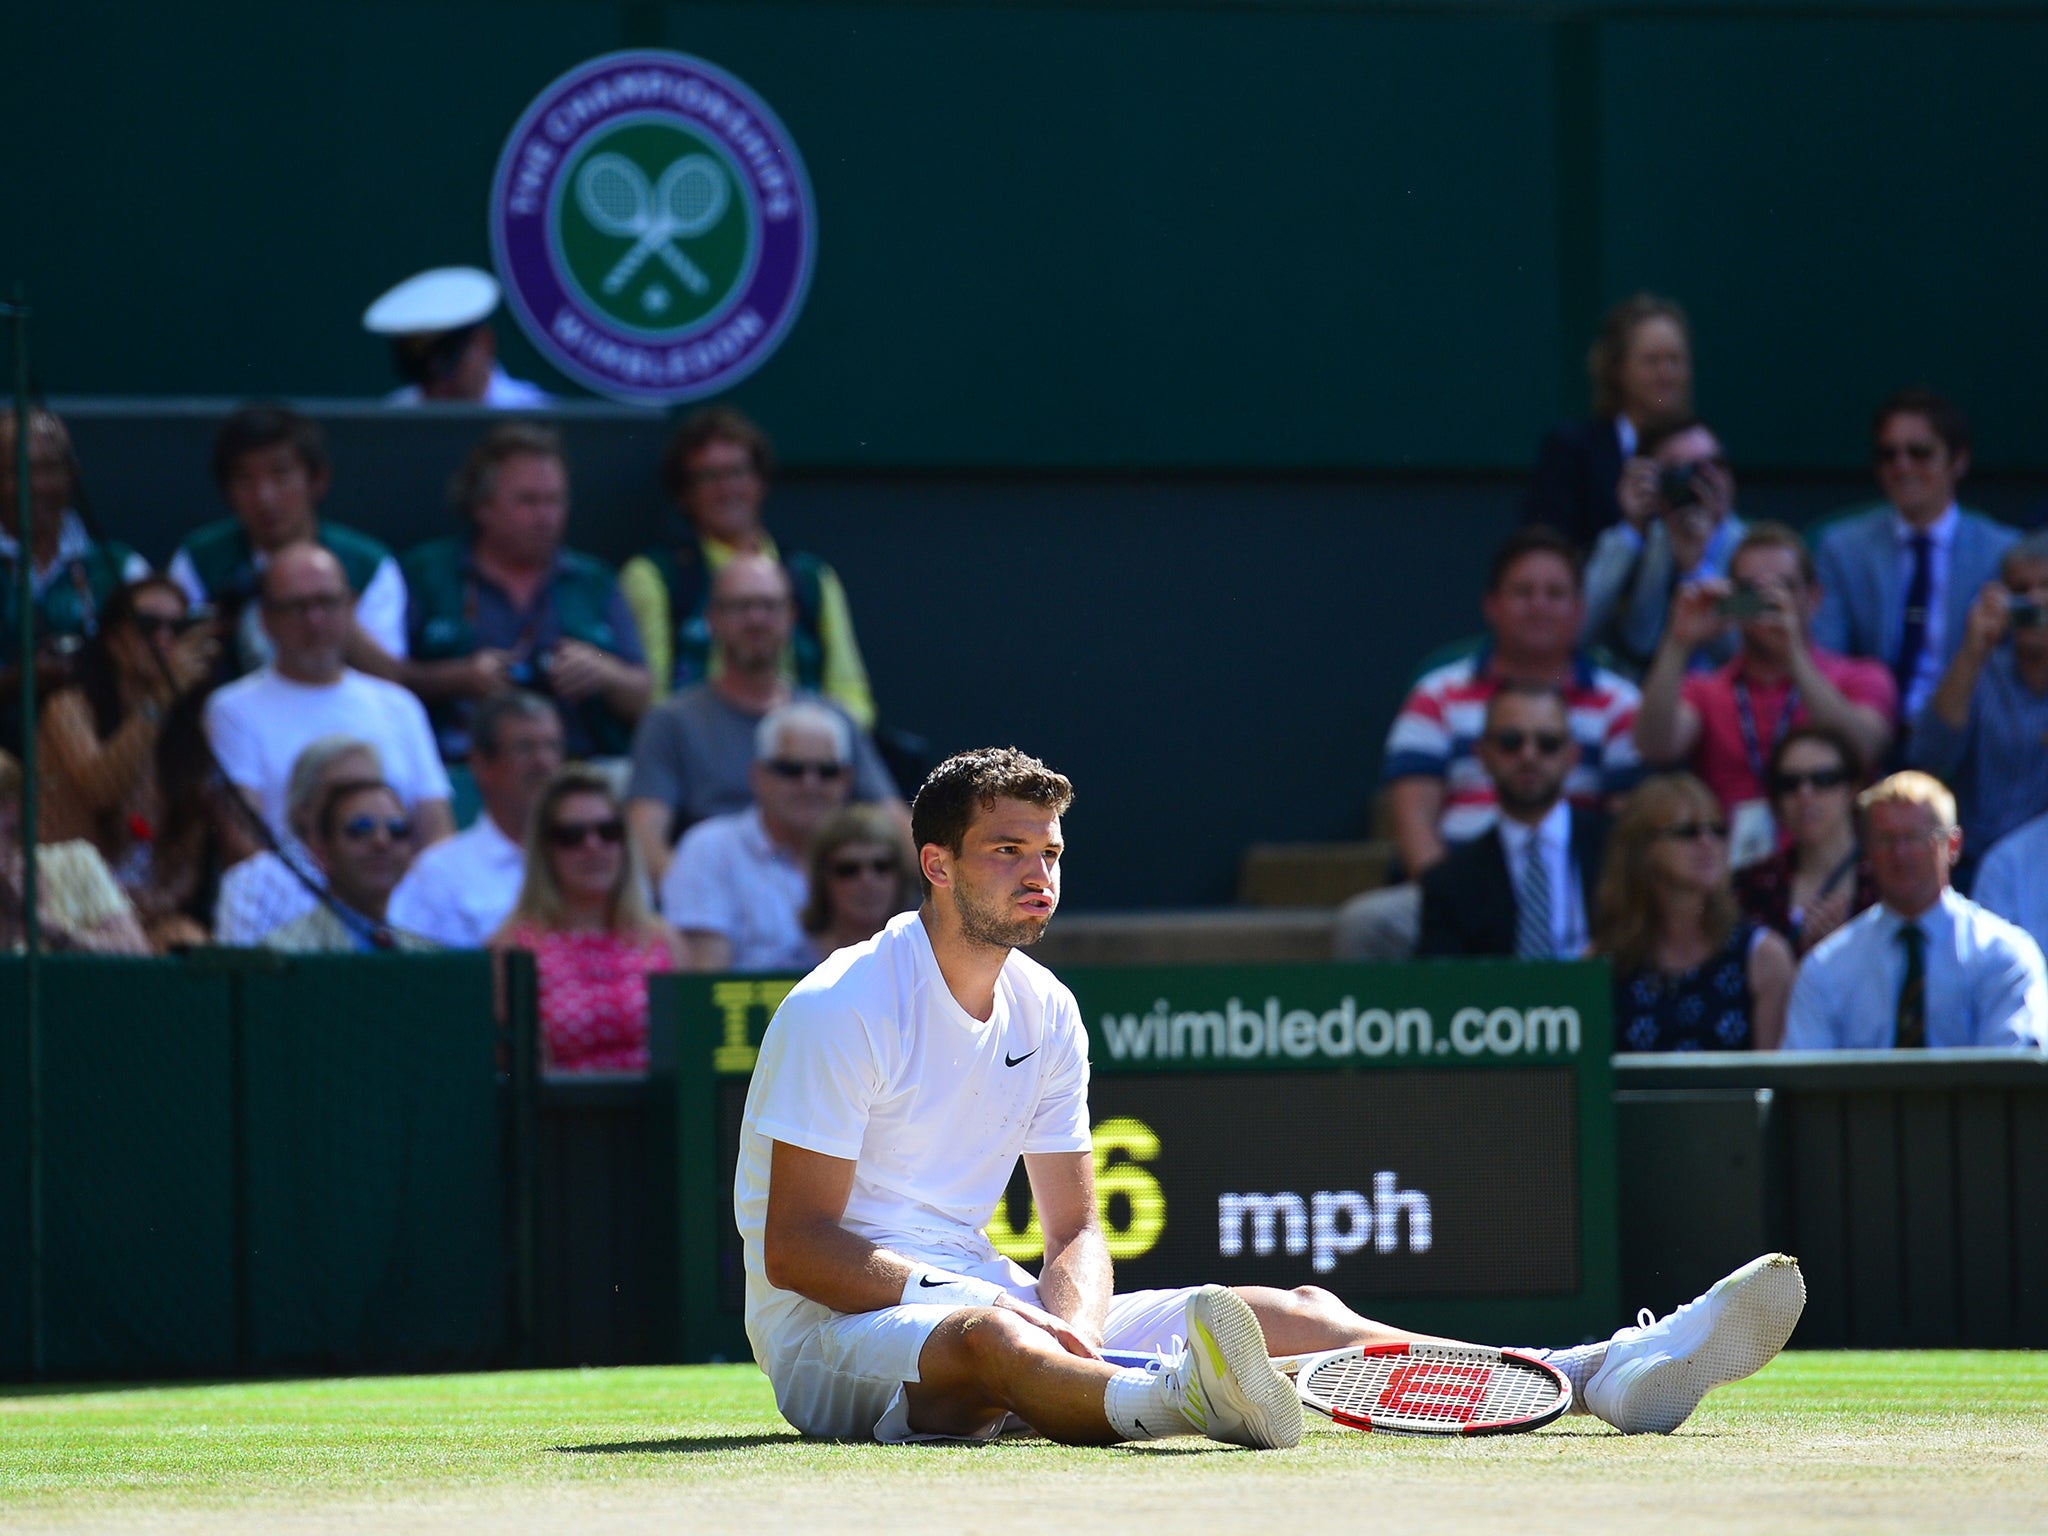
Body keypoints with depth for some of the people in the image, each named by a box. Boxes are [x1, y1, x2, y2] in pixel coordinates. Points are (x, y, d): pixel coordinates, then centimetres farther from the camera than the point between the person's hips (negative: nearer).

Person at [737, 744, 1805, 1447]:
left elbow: (1075, 1231, 10)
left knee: (1284, 1312, -6)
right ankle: (1187, 1395, -77)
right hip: (834, 1327, -8)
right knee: (991, 1341, -43)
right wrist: (982, 1303, -27)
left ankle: (1611, 1375, -17)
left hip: (987, 1298, 8)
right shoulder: (839, 1009, -12)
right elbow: (796, 1246, -17)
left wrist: (1071, 1319, -14)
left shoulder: (1045, 1013, 11)